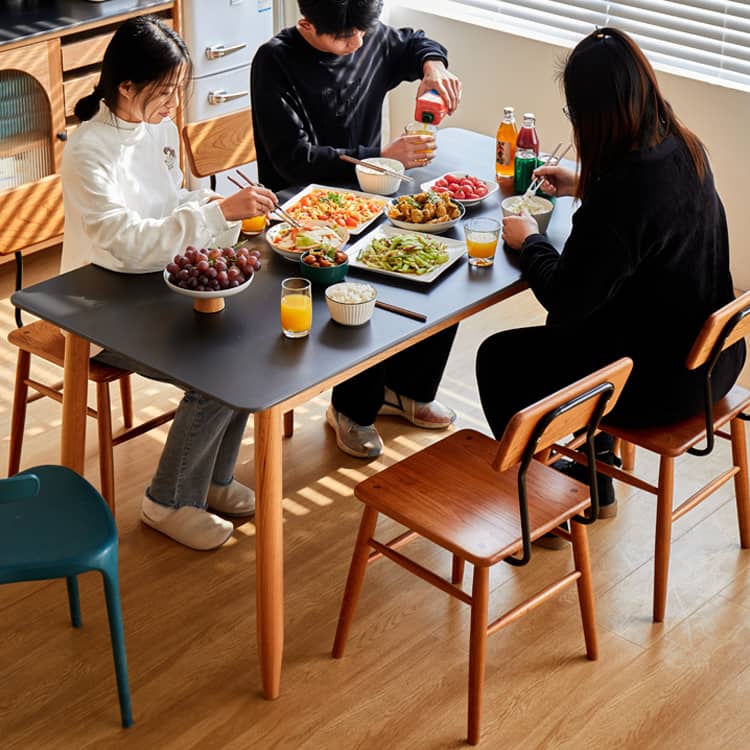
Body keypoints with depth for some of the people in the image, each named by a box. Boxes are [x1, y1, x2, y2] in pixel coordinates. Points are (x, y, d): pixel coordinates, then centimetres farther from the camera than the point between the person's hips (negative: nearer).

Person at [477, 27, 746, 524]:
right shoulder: (684, 149, -4)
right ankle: (596, 471, 41)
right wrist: (584, 188, 19)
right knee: (567, 333, 32)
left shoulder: (624, 191, -31)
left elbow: (564, 297, -20)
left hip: (665, 381, -9)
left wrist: (529, 241, -3)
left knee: (499, 359, 7)